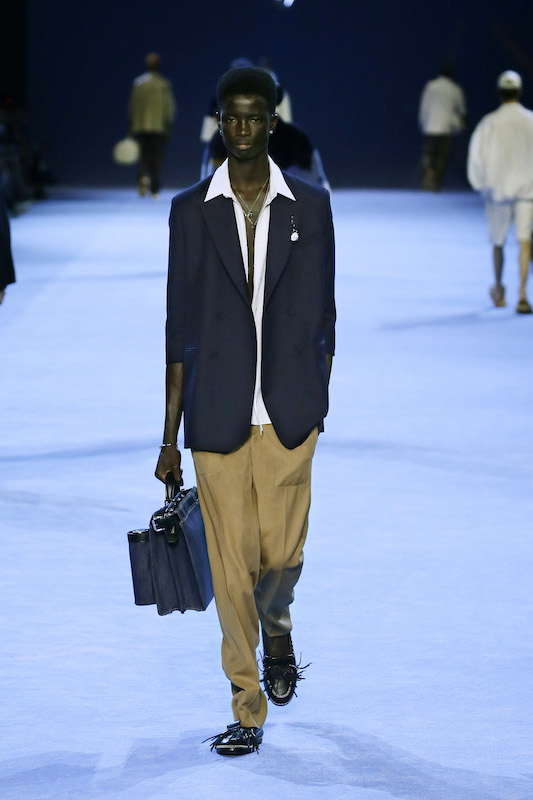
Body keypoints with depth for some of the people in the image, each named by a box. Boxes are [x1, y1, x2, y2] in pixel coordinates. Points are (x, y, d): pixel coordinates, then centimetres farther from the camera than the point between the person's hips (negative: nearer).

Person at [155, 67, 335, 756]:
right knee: (232, 562, 0)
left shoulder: (309, 207, 3)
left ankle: (276, 626, 37)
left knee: (281, 553, 0)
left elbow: (320, 318, 9)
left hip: (288, 414, 0)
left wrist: (318, 405, 9)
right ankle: (248, 710, 11)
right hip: (217, 414, 0)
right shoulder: (191, 210, 3)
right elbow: (181, 329, 4)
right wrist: (170, 435, 3)